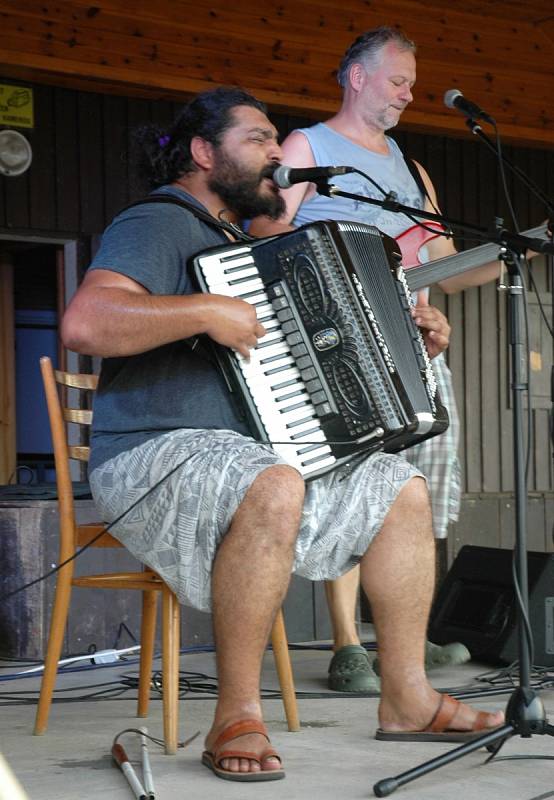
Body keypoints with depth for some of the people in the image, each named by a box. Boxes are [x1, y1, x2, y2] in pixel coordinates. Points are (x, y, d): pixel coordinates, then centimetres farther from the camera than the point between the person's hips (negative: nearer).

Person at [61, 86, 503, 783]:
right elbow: (83, 324, -26)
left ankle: (407, 698, 5)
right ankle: (237, 717, -28)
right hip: (155, 457, -10)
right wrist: (207, 312, -27)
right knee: (272, 489, -39)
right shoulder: (155, 227, -8)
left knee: (405, 489, 5)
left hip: (261, 452, 10)